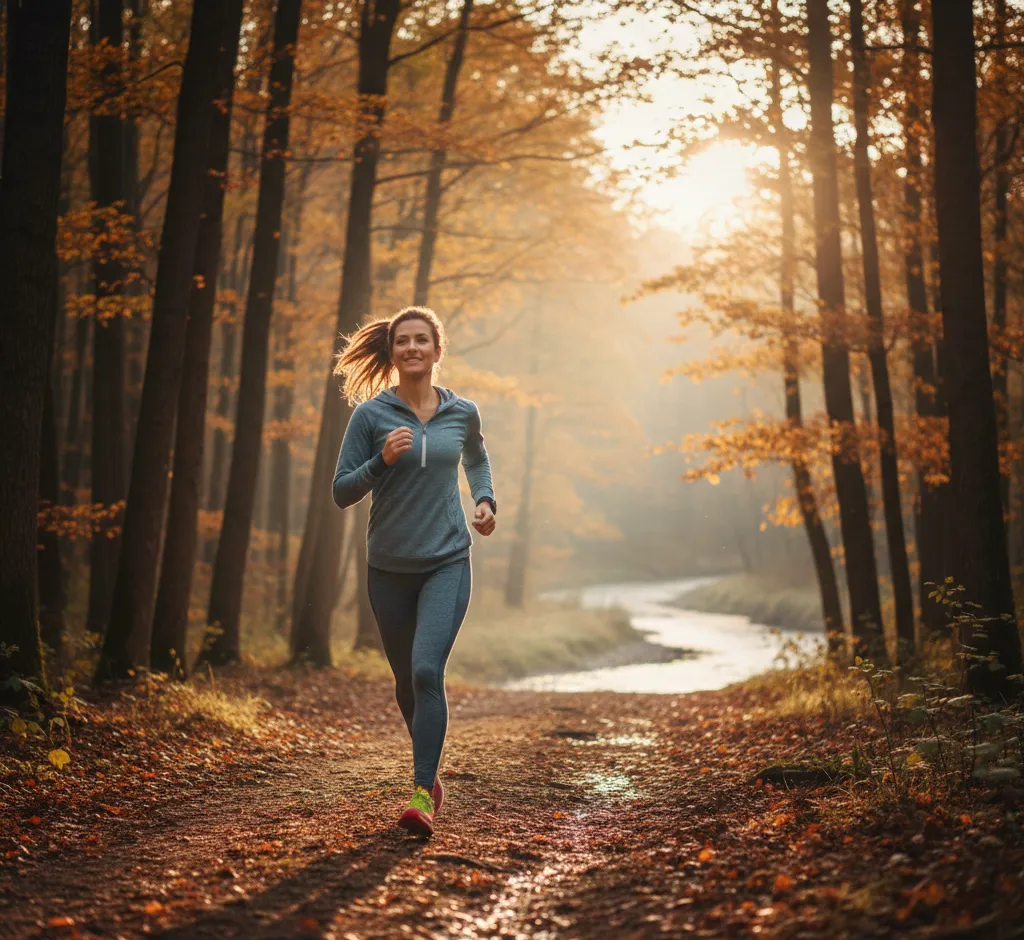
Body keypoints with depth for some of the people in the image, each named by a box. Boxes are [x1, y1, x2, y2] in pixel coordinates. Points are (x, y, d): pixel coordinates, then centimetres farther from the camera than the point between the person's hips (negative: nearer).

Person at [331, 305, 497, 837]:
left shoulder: (462, 413, 3)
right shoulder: (371, 414, -3)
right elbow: (342, 492, -2)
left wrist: (485, 500, 7)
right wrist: (382, 461, -18)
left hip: (447, 563, -1)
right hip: (389, 568, 1)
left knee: (427, 670, -19)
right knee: (406, 681, 12)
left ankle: (422, 795, -18)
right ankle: (430, 771, 36)